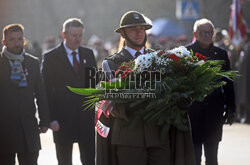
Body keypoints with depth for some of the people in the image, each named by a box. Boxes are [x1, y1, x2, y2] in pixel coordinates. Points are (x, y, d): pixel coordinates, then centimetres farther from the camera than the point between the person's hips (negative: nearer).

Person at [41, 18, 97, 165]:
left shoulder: (88, 54, 10)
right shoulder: (50, 57, -2)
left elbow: (95, 84, 14)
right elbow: (47, 91, -4)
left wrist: (97, 112, 6)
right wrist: (51, 118, -11)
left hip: (87, 118, 3)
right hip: (63, 119, -3)